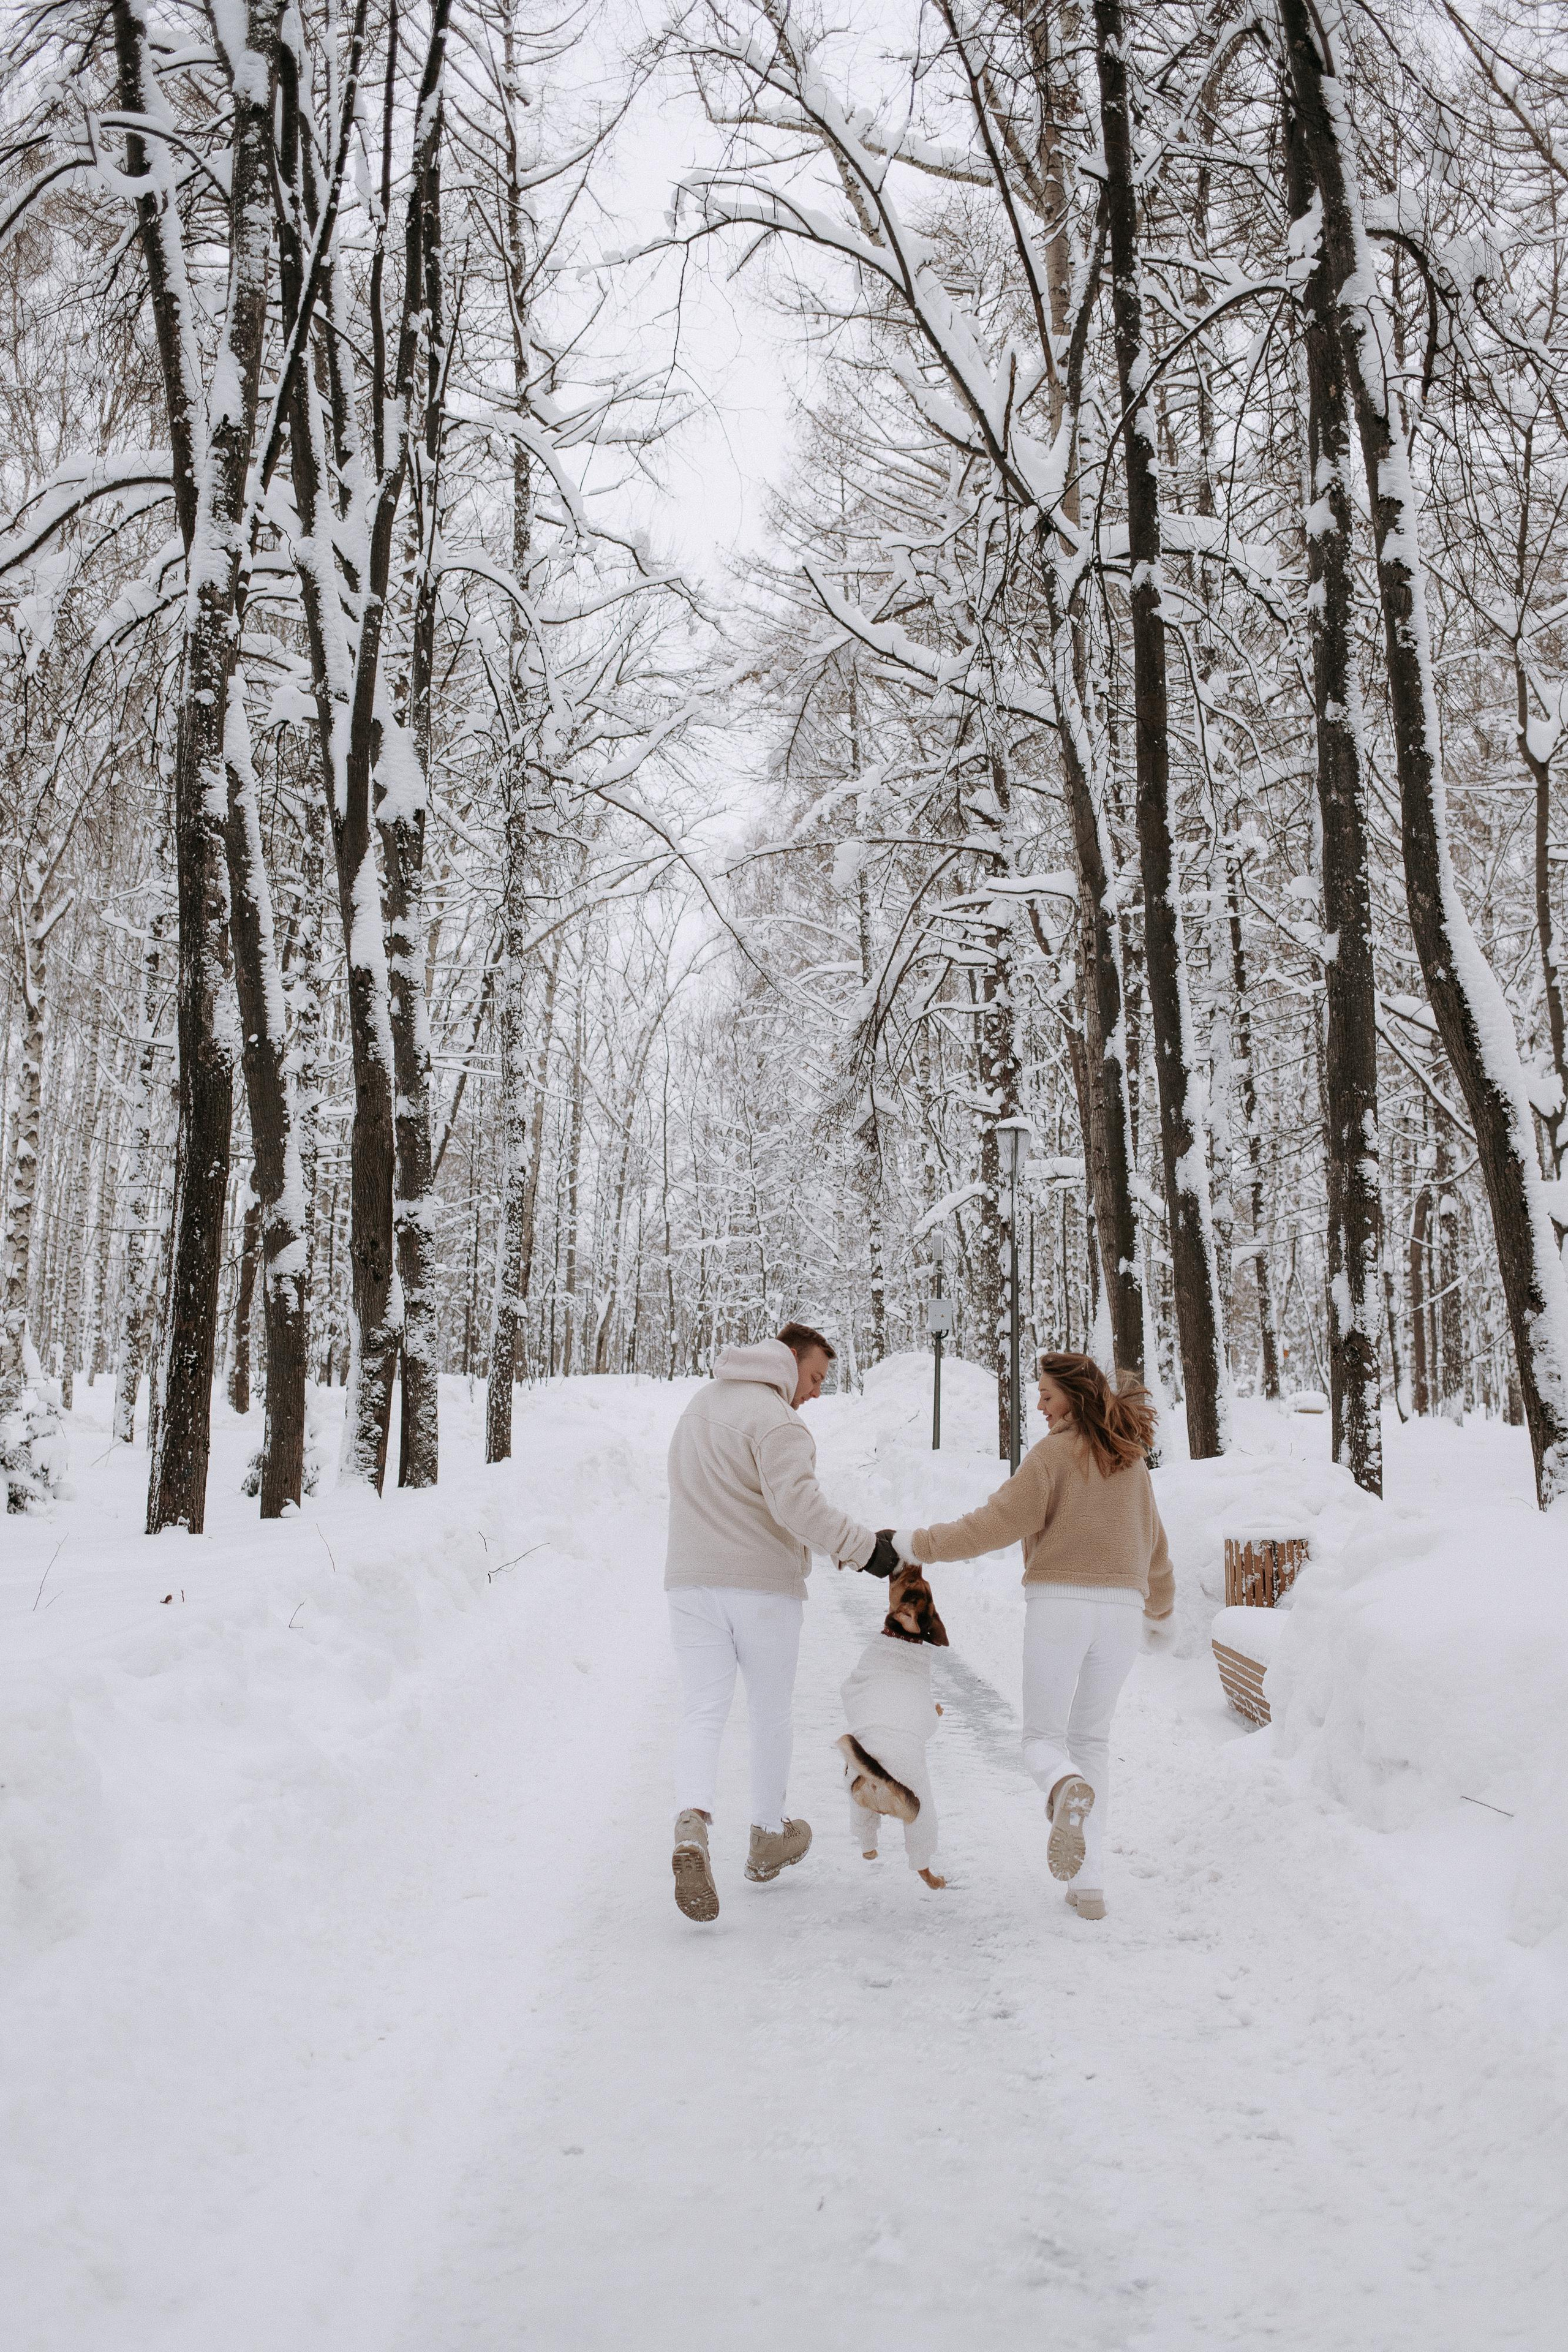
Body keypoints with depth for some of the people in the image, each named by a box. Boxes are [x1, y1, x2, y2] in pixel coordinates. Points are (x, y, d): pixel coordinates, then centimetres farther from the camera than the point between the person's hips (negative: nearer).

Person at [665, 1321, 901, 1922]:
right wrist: (865, 1546, -23)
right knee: (771, 1713, 13)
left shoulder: (701, 1404, 14)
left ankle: (691, 1829, -23)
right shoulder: (775, 1420, -16)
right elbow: (797, 1502, -29)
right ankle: (767, 1838, 27)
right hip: (763, 1585, -6)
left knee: (703, 1713, 0)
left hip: (691, 1581, 6)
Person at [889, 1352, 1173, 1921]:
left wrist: (924, 1543, -7)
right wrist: (1160, 1598, 45)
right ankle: (1089, 1885, 7)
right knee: (1091, 1741, 18)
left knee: (1043, 1741, 7)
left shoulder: (1055, 1452, -6)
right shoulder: (1130, 1459, 14)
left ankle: (1068, 1790, -32)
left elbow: (1001, 1521, -15)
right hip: (1119, 1611, 5)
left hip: (1059, 1606, -5)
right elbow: (1151, 1541, 26)